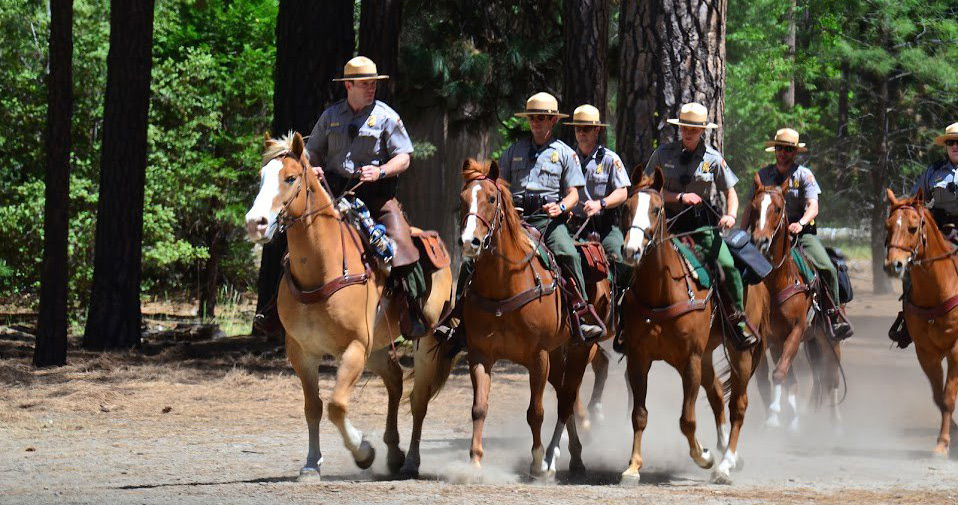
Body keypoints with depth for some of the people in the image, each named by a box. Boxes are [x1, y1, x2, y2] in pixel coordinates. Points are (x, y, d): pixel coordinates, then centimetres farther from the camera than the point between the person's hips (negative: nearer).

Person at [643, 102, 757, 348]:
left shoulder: (713, 159, 2)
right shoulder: (664, 153, 2)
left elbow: (730, 191, 10)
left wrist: (730, 215, -10)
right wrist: (679, 197, -13)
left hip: (703, 224, -1)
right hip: (670, 223, 1)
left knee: (727, 265, -20)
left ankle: (740, 322, -6)